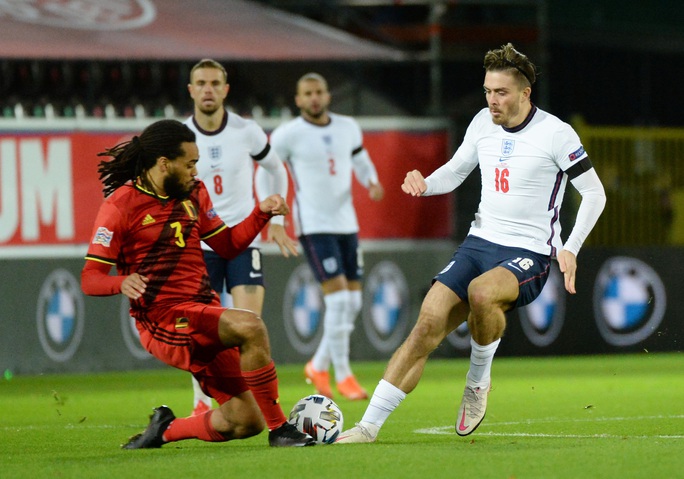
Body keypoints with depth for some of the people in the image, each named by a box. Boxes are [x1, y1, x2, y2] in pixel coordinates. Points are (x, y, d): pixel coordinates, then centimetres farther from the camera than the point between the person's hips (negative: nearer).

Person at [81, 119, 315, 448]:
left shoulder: (193, 194, 13)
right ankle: (279, 429, -24)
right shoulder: (121, 206, -8)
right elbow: (90, 278, -10)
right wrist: (122, 283, -32)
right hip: (163, 319, -8)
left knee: (245, 423, 3)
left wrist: (262, 213, 6)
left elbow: (228, 245, 22)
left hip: (203, 315, 8)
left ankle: (165, 429, 27)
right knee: (250, 327, -32)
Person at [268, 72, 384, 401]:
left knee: (353, 302, 5)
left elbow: (361, 161, 23)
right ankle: (343, 376, -4)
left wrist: (373, 183, 2)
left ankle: (319, 366, 22)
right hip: (314, 226, -6)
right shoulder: (288, 135, -6)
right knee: (338, 298, -14)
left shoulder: (348, 128, 8)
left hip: (346, 223, 6)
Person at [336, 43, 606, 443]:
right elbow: (455, 172, 20)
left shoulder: (555, 133, -10)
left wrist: (571, 249, -14)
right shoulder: (483, 123, 6)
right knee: (427, 324, -11)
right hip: (480, 242, 5)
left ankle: (479, 380, -10)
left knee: (481, 292, -38)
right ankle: (370, 425, -11)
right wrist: (424, 183, -4)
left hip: (529, 255, -5)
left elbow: (594, 192, -4)